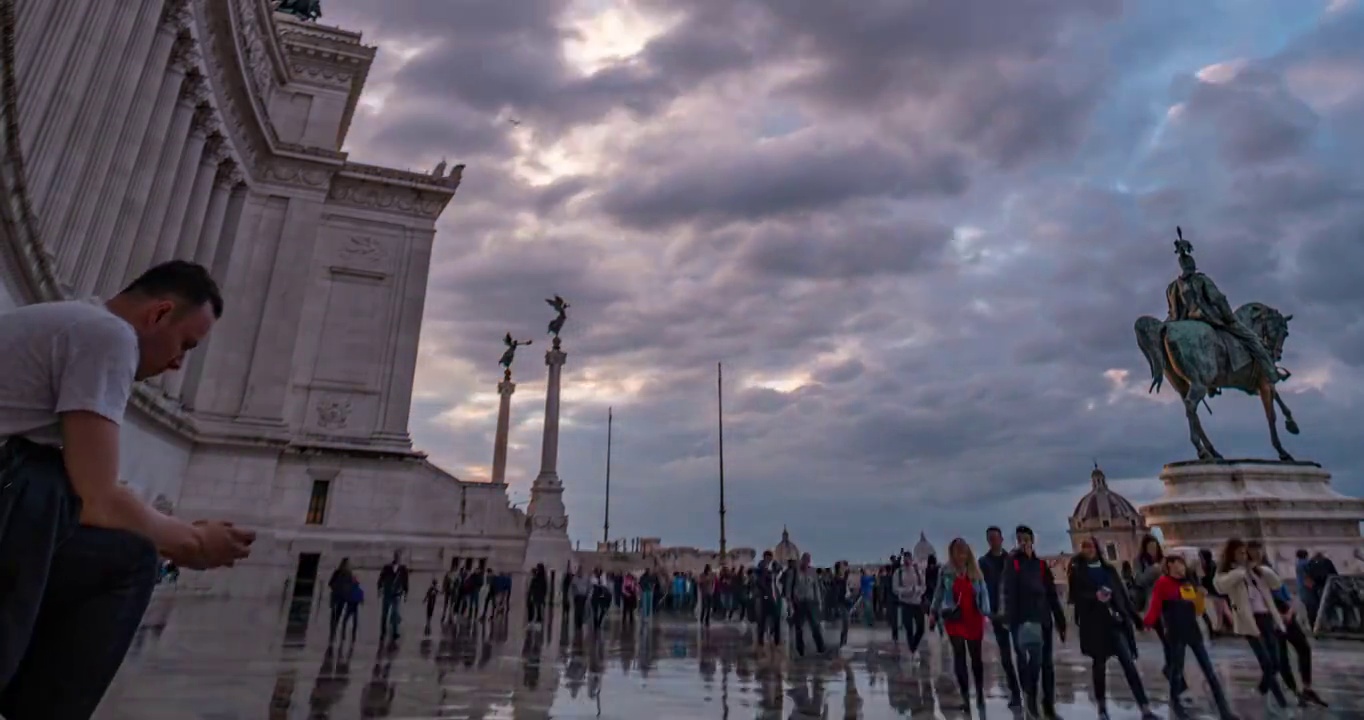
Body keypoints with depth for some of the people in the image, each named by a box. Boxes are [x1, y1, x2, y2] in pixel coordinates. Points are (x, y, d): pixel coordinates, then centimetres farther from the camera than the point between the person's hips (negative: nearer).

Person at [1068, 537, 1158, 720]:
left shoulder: (1109, 569, 12)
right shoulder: (1077, 571, 4)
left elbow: (1122, 594, 13)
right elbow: (1075, 596, -3)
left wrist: (1136, 617, 10)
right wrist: (1095, 597, -20)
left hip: (1116, 621, 2)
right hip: (1094, 623, -1)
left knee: (1129, 663, -7)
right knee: (1099, 664, 5)